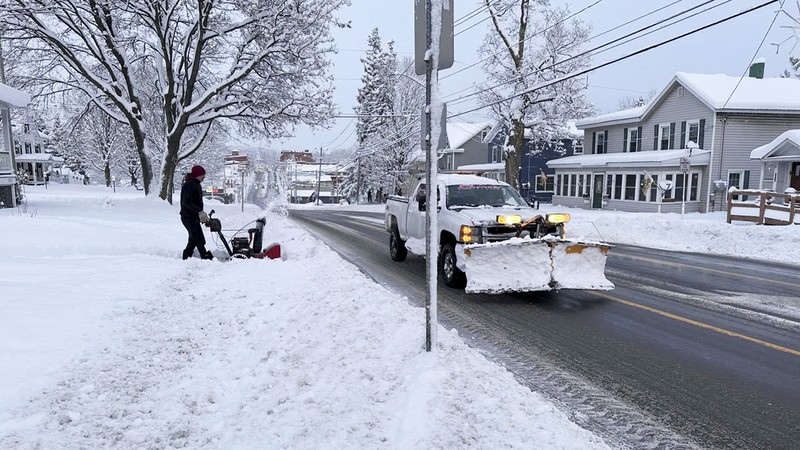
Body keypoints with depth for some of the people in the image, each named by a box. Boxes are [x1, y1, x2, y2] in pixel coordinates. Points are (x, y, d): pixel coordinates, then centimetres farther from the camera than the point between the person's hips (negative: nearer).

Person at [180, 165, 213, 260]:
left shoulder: (196, 185, 16)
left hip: (194, 217, 11)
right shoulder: (189, 185, -16)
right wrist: (199, 211, -30)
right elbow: (187, 202, -24)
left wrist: (202, 214, 15)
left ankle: (185, 259, 24)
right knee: (200, 240, -13)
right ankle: (206, 258, -14)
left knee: (193, 240, 16)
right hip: (189, 217, -11)